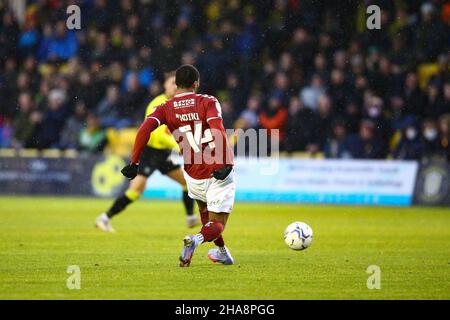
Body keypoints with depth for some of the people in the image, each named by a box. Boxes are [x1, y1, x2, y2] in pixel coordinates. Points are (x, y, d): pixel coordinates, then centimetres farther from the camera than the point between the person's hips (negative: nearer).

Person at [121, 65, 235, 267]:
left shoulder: (166, 109, 1)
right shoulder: (208, 102, -5)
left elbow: (145, 129, -16)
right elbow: (218, 130, -21)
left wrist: (134, 163, -14)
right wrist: (225, 164, -22)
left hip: (194, 176, 3)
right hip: (219, 174, -3)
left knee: (204, 210, 34)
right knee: (217, 225, 3)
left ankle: (221, 252, 43)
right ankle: (198, 239, -29)